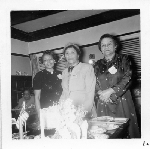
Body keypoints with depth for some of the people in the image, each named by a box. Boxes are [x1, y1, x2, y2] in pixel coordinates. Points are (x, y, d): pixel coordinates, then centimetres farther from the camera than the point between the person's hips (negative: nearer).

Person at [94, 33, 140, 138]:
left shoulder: (123, 59, 6)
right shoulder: (98, 65, 15)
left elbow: (127, 79, -6)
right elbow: (95, 84, 10)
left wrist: (110, 91, -13)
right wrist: (101, 93, -10)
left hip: (122, 103, -2)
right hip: (104, 105, 3)